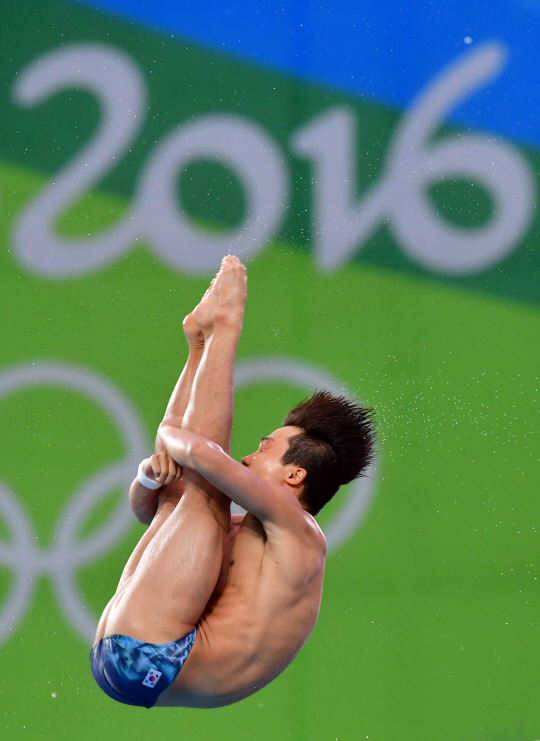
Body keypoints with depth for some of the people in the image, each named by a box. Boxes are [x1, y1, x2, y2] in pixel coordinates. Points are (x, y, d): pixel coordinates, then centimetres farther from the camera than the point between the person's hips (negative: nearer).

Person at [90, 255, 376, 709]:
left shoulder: (299, 533, -3)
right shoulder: (242, 531, 25)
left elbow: (202, 454, -19)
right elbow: (145, 509, 33)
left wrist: (171, 434, 5)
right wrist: (152, 473, 9)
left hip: (146, 659, -10)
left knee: (203, 485, -10)